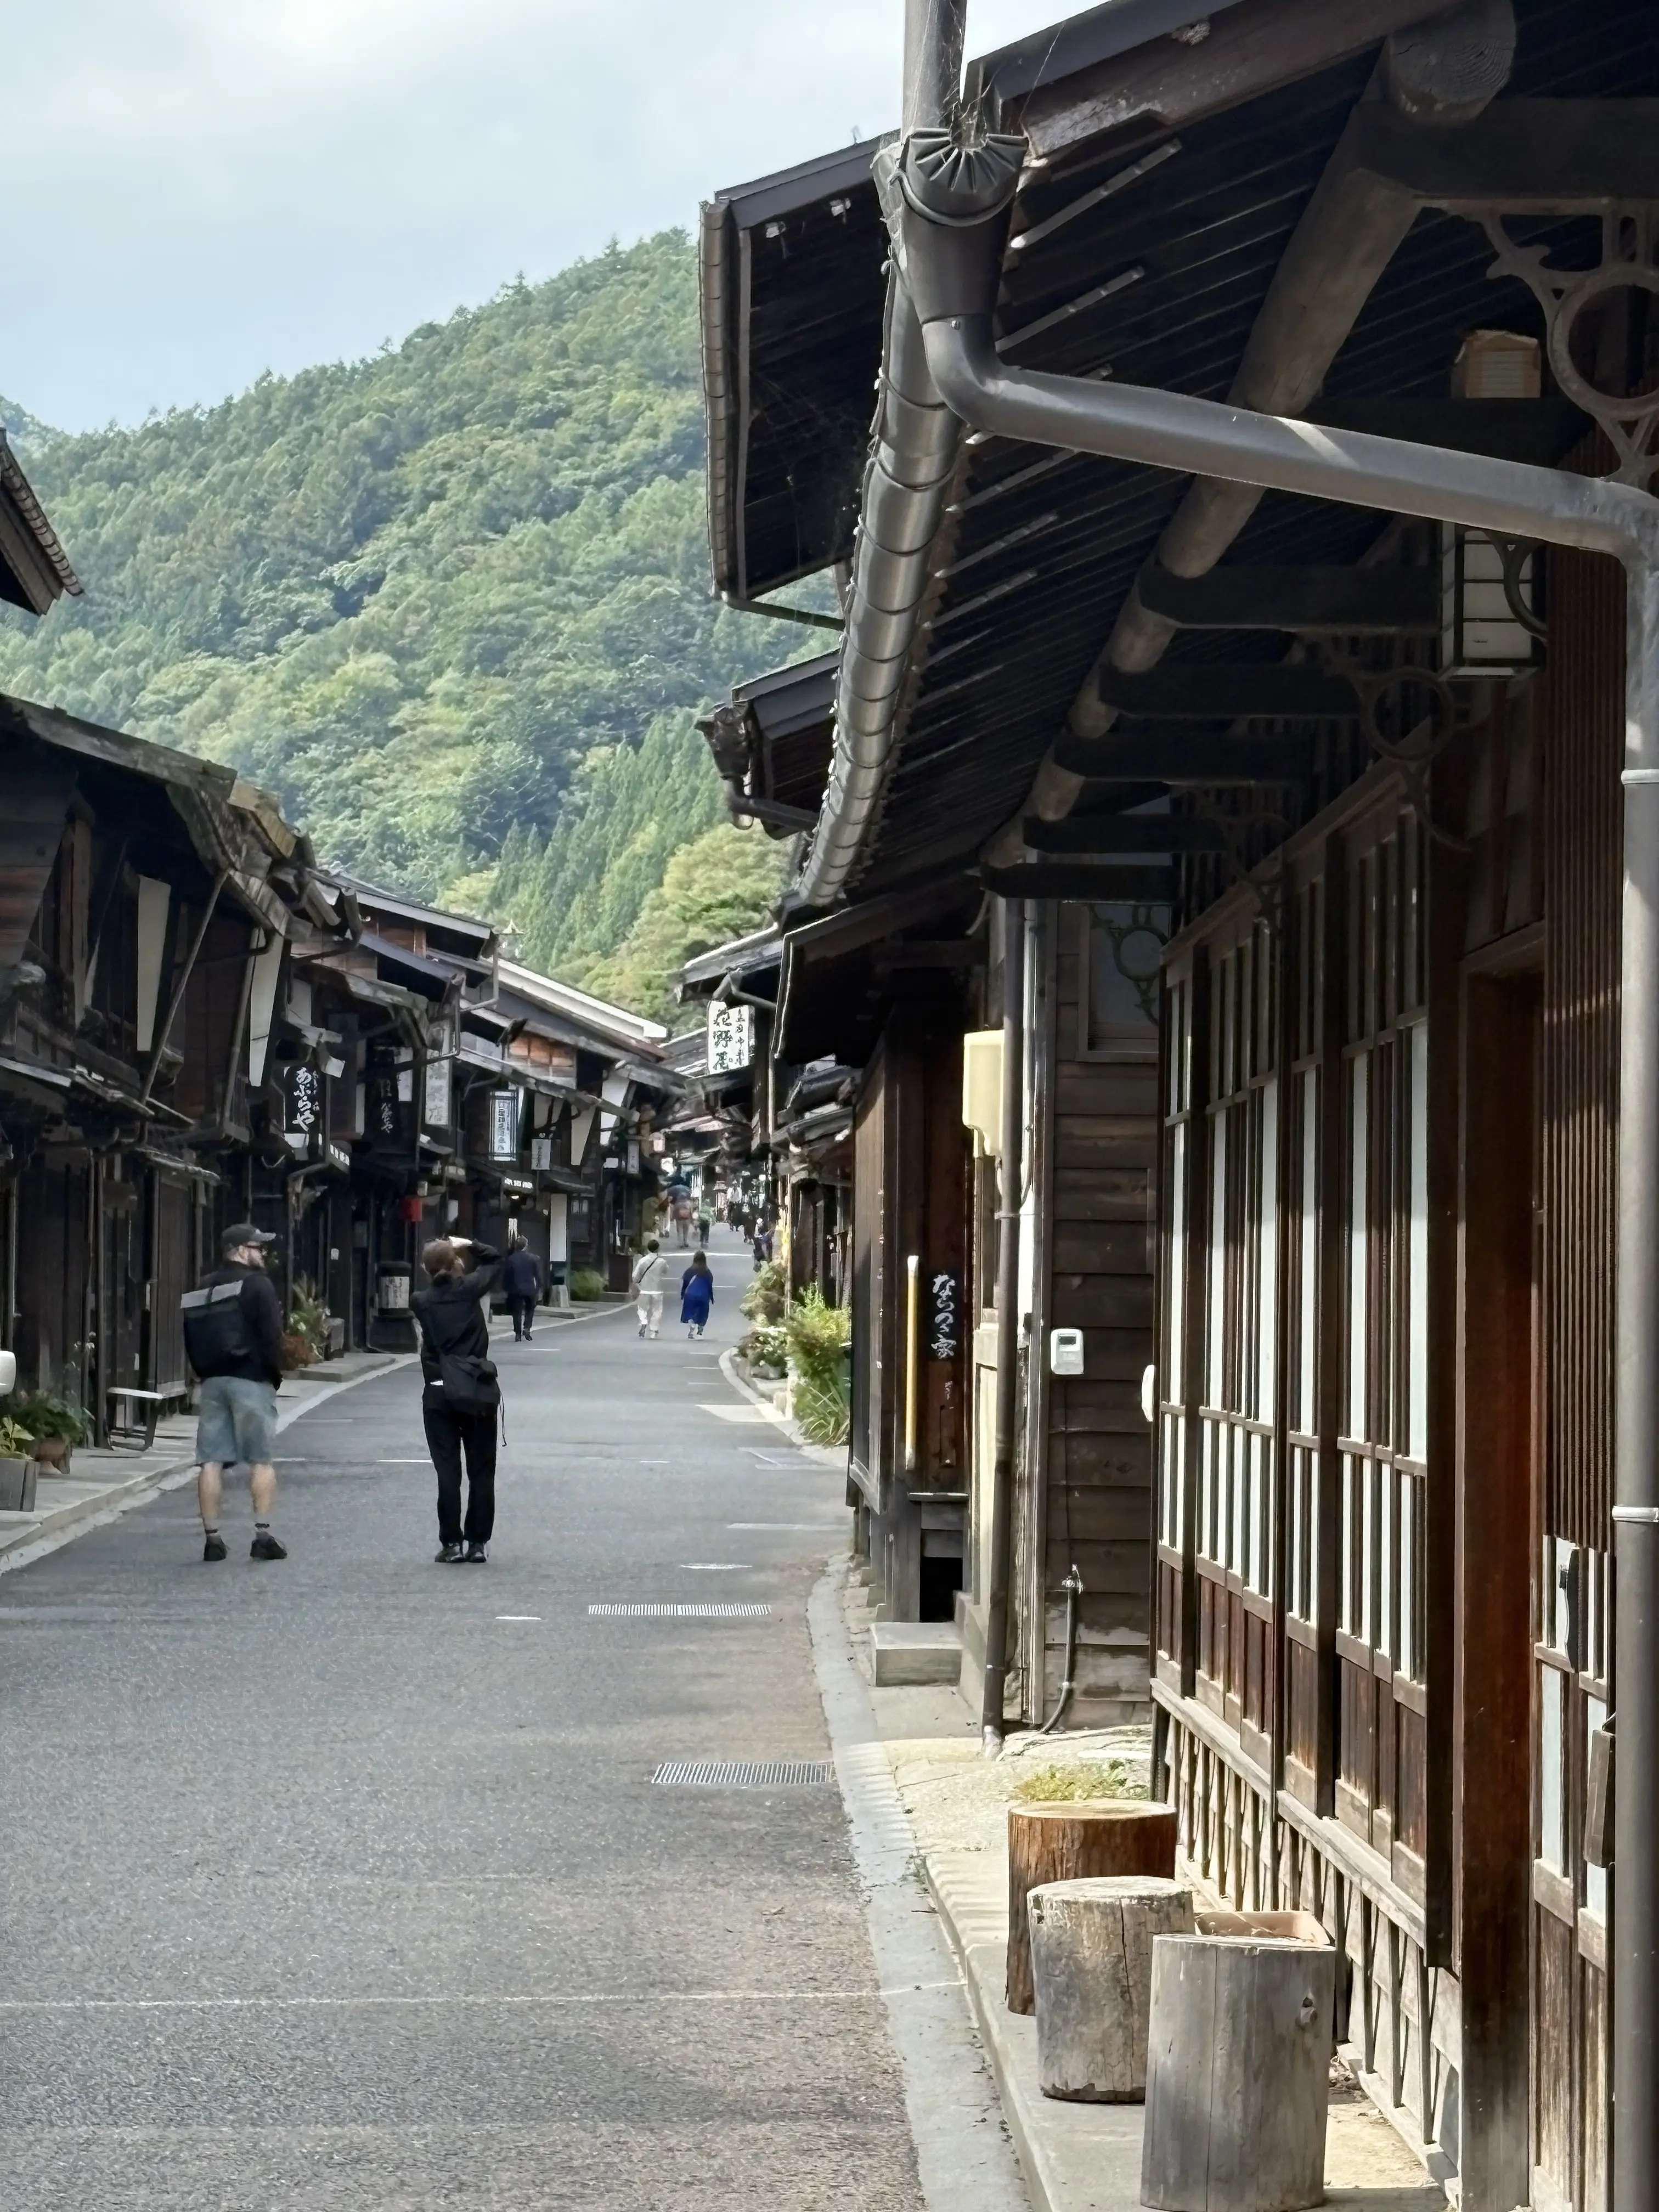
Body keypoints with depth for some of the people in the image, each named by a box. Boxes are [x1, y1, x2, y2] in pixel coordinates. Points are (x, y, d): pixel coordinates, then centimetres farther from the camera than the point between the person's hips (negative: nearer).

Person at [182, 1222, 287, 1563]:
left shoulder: (204, 1290, 15)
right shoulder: (257, 1285, -7)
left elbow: (192, 1341, 15)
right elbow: (271, 1336, -12)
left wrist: (206, 1373, 16)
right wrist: (275, 1375, -2)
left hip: (212, 1381, 6)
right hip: (251, 1381, -6)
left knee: (212, 1461, 3)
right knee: (261, 1459, -1)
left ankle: (211, 1536, 1)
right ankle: (263, 1535, -7)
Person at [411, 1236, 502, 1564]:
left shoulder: (421, 1302, -3)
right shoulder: (469, 1290, -4)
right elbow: (494, 1260, 12)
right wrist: (468, 1244, 16)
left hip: (440, 1395, 0)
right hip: (478, 1392, 0)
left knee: (448, 1471, 2)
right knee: (481, 1471, 8)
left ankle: (452, 1543, 0)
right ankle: (478, 1543, 9)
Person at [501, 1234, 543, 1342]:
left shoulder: (510, 1259, -3)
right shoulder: (533, 1258, -3)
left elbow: (506, 1275, -1)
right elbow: (538, 1275, -2)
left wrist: (506, 1289, 6)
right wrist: (539, 1288, 4)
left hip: (516, 1289, 0)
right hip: (530, 1288, 0)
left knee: (517, 1312, 4)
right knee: (530, 1310, 18)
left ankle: (518, 1334, 1)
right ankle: (526, 1328, 1)